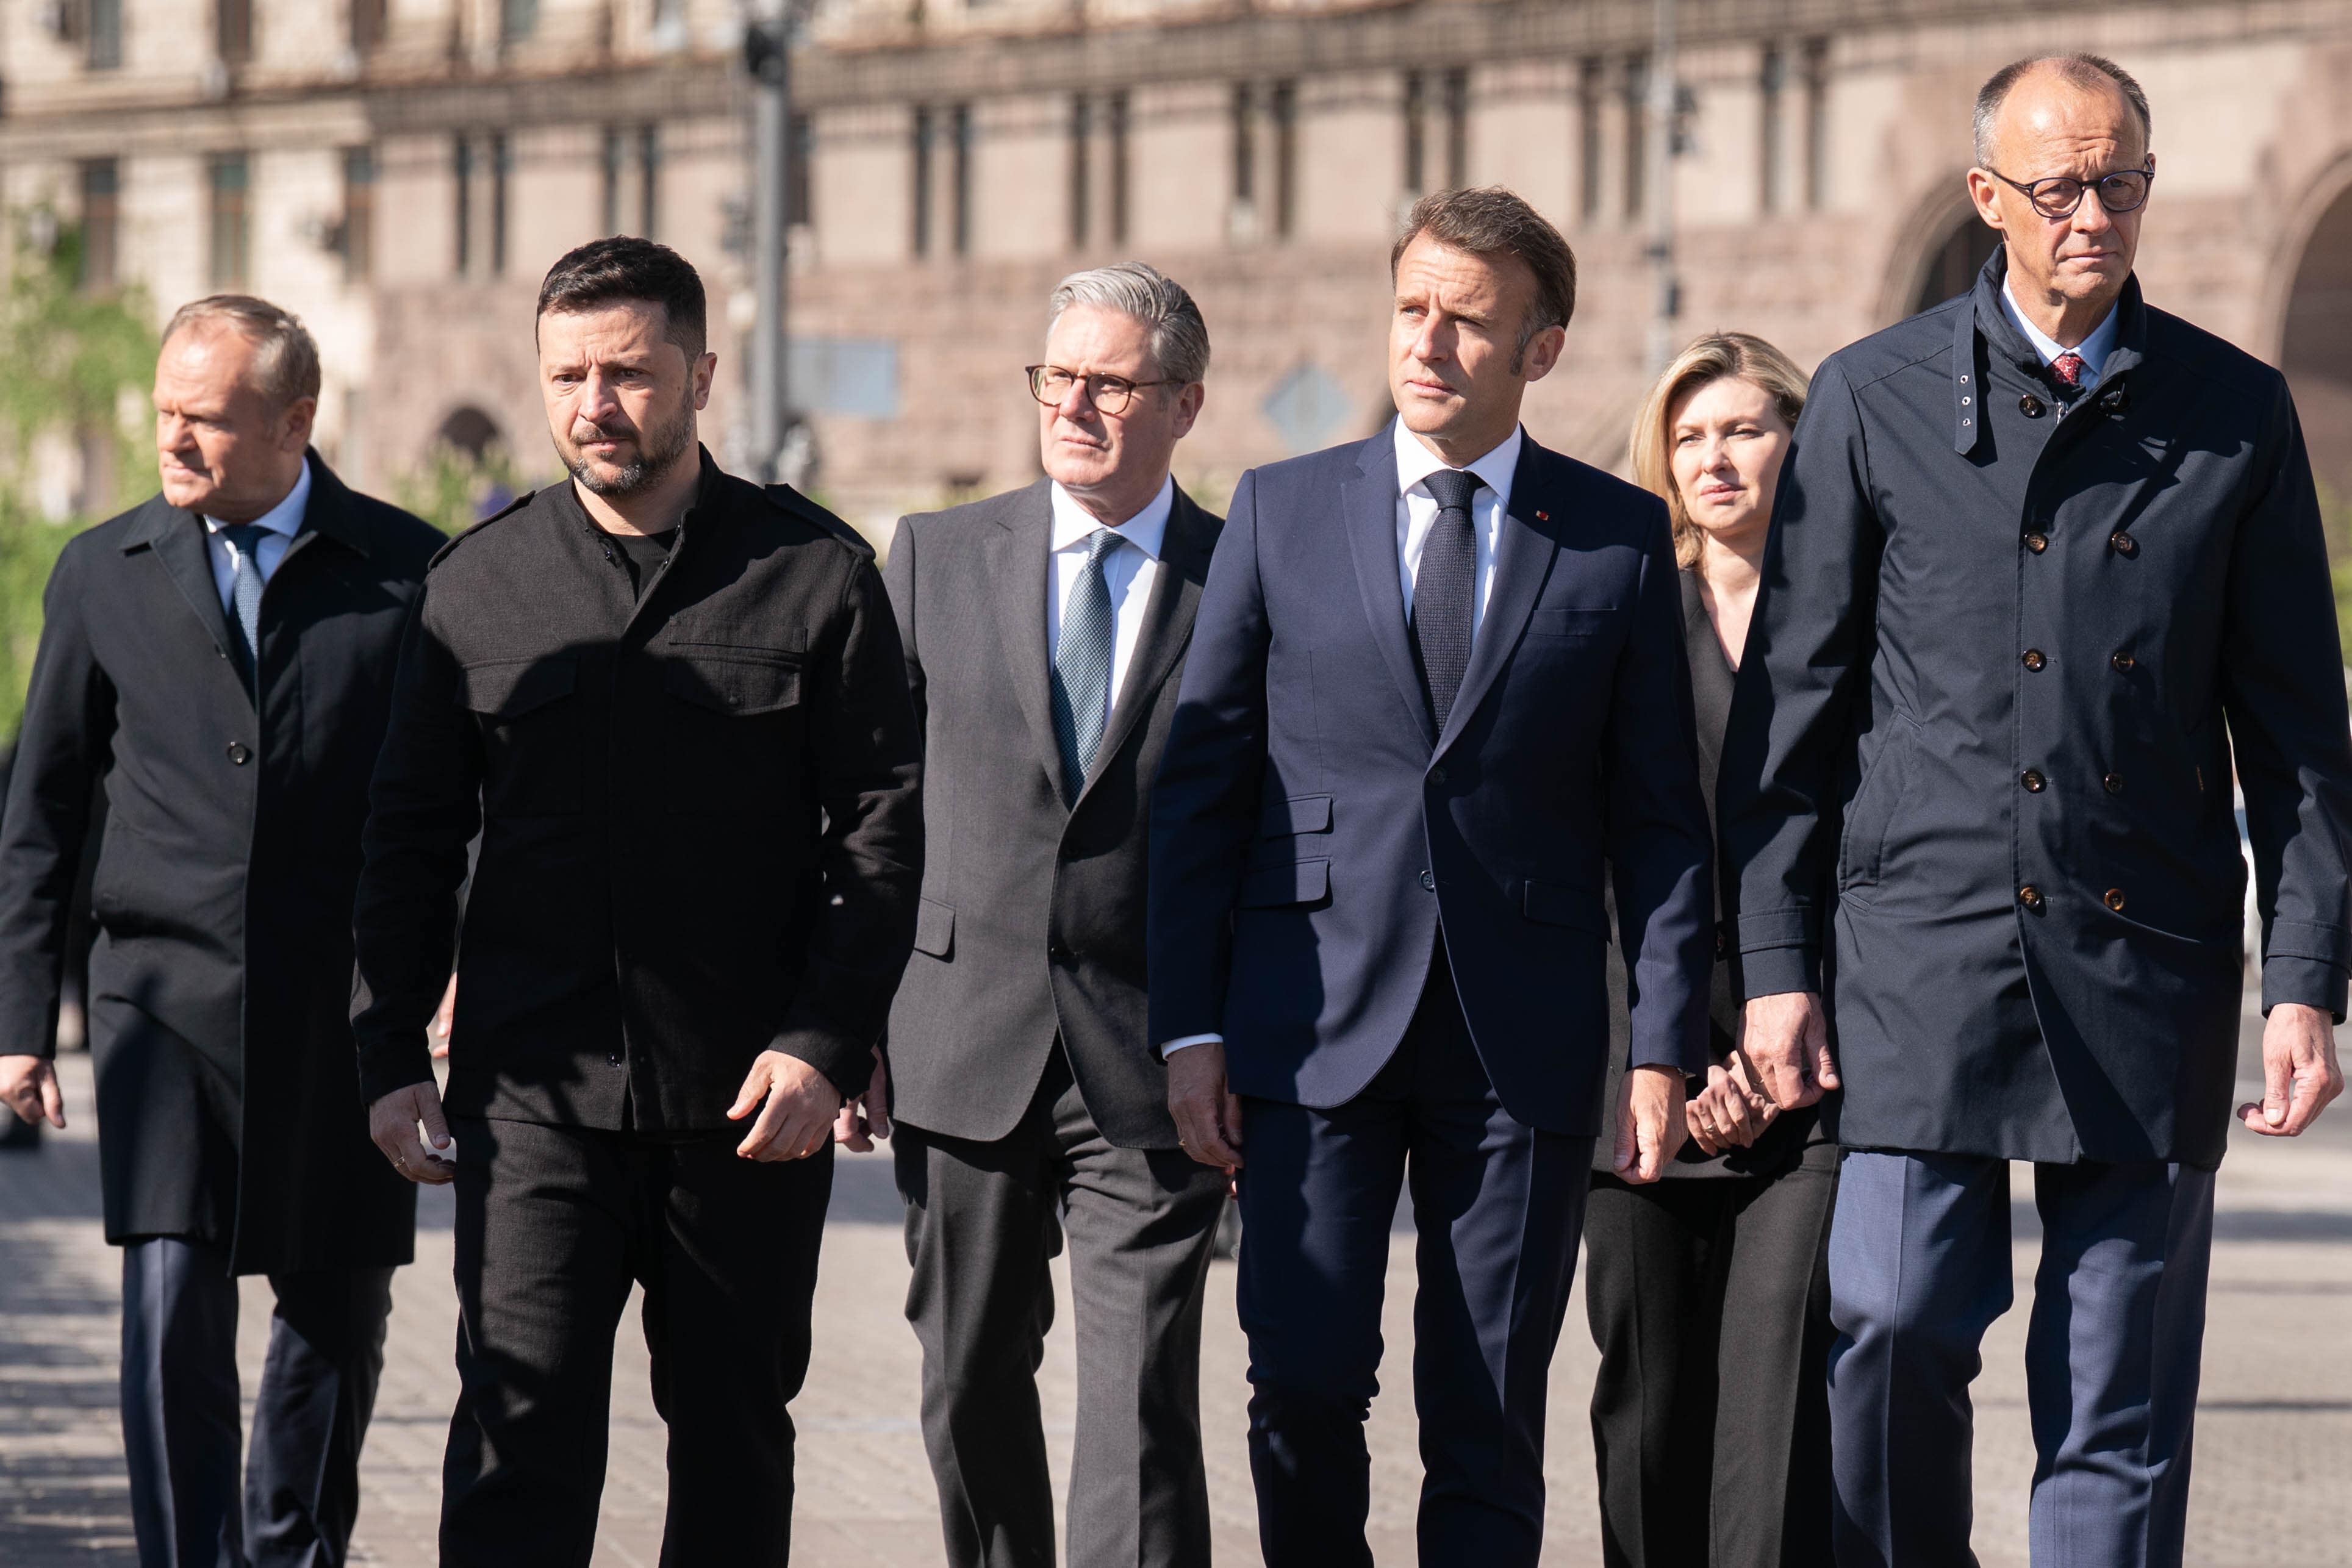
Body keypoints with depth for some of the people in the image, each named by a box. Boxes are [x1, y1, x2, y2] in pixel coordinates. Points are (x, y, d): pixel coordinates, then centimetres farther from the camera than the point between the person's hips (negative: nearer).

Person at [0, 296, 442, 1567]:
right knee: (173, 1311, -12)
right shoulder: (103, 577, 6)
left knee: (335, 1318, 8)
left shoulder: (406, 572, 1)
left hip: (347, 1009, 0)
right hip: (169, 996, 0)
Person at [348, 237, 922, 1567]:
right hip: (535, 1091, 0)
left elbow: (884, 827, -1)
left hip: (751, 1098, 0)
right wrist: (391, 1053, 3)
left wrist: (827, 1044, -10)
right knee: (521, 1428, -10)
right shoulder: (479, 585, 6)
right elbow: (410, 840, 11)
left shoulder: (815, 574, 1)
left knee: (735, 1432, 10)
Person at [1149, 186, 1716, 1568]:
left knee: (1490, 1424, 1)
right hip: (1313, 1029, 0)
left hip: (1523, 1041, 0)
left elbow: (1660, 817, 6)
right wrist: (1190, 1027, 0)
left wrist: (1667, 1045, -2)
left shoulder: (1620, 540, 6)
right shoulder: (1282, 515, 7)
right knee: (1305, 1386, -7)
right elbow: (1199, 782, 7)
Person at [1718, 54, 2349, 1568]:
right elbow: (1793, 702, 6)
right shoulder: (1873, 400, 5)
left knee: (2124, 1402, 2)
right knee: (1894, 1335, -8)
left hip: (2152, 978, 1)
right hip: (1927, 951, -1)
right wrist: (1777, 960, 0)